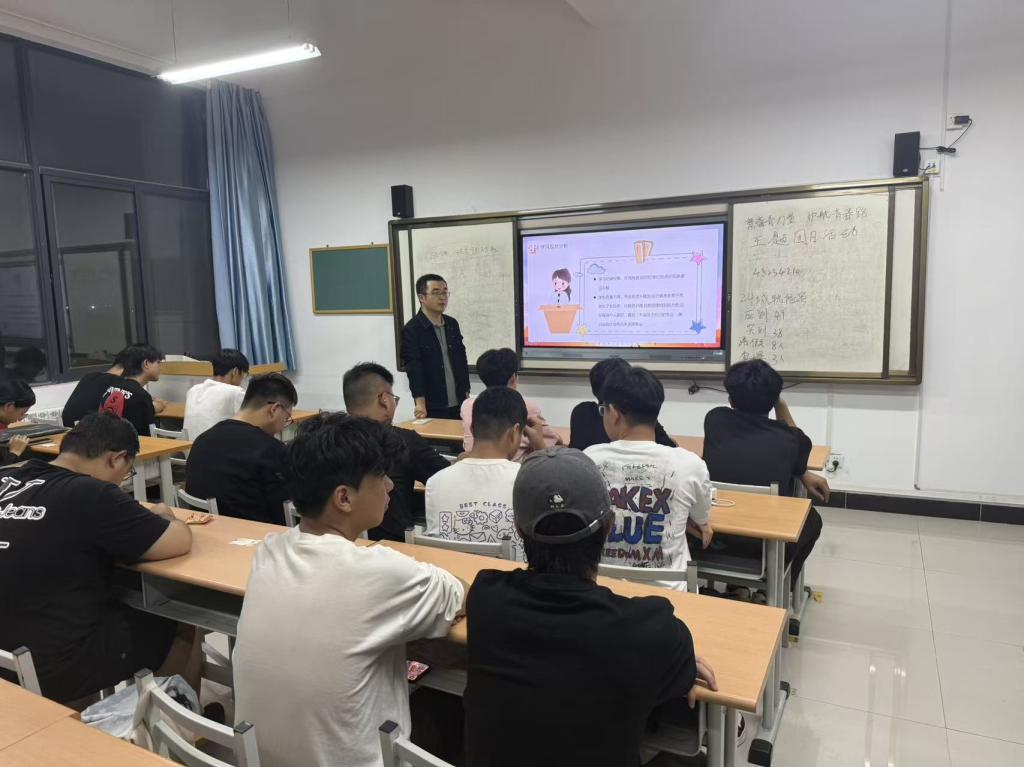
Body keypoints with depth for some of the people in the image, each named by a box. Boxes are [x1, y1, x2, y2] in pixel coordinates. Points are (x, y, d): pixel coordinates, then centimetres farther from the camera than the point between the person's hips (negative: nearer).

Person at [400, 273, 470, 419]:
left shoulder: (452, 324, 10)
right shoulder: (411, 330, -9)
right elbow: (413, 368, -16)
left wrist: (466, 394, 11)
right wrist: (420, 403, -24)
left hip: (458, 404, 6)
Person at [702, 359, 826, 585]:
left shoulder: (714, 420, -2)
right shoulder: (790, 438, -6)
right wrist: (781, 406, 21)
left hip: (713, 535, 2)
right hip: (769, 545, -2)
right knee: (811, 518, 31)